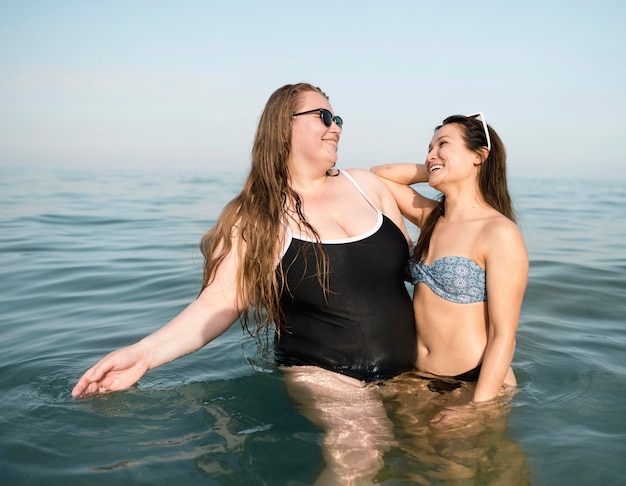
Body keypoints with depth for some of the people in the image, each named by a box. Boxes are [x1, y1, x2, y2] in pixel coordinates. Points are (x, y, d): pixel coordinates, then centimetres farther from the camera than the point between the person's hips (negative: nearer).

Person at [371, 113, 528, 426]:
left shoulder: (499, 233, -14)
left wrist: (475, 410, -20)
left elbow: (503, 335, -15)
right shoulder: (431, 219, 5)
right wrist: (432, 170, 5)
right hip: (420, 378, 5)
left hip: (476, 385, -5)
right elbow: (379, 175, 15)